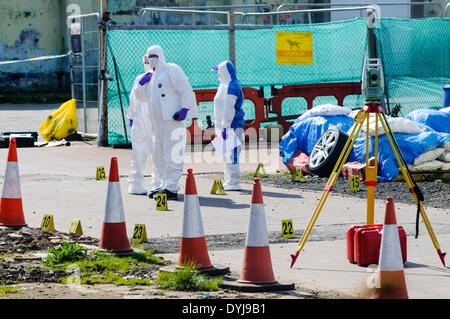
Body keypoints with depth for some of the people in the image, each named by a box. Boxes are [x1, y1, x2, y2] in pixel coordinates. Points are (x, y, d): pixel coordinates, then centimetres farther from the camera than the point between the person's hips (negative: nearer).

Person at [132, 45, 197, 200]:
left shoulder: (171, 70, -1)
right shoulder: (152, 76, 24)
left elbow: (185, 89, -9)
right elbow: (141, 96, 31)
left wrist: (184, 109, -19)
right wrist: (142, 82, 14)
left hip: (173, 121, -10)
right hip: (158, 123, 10)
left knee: (172, 155, -11)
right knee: (158, 156, 12)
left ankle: (171, 188, -14)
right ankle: (163, 184, 20)